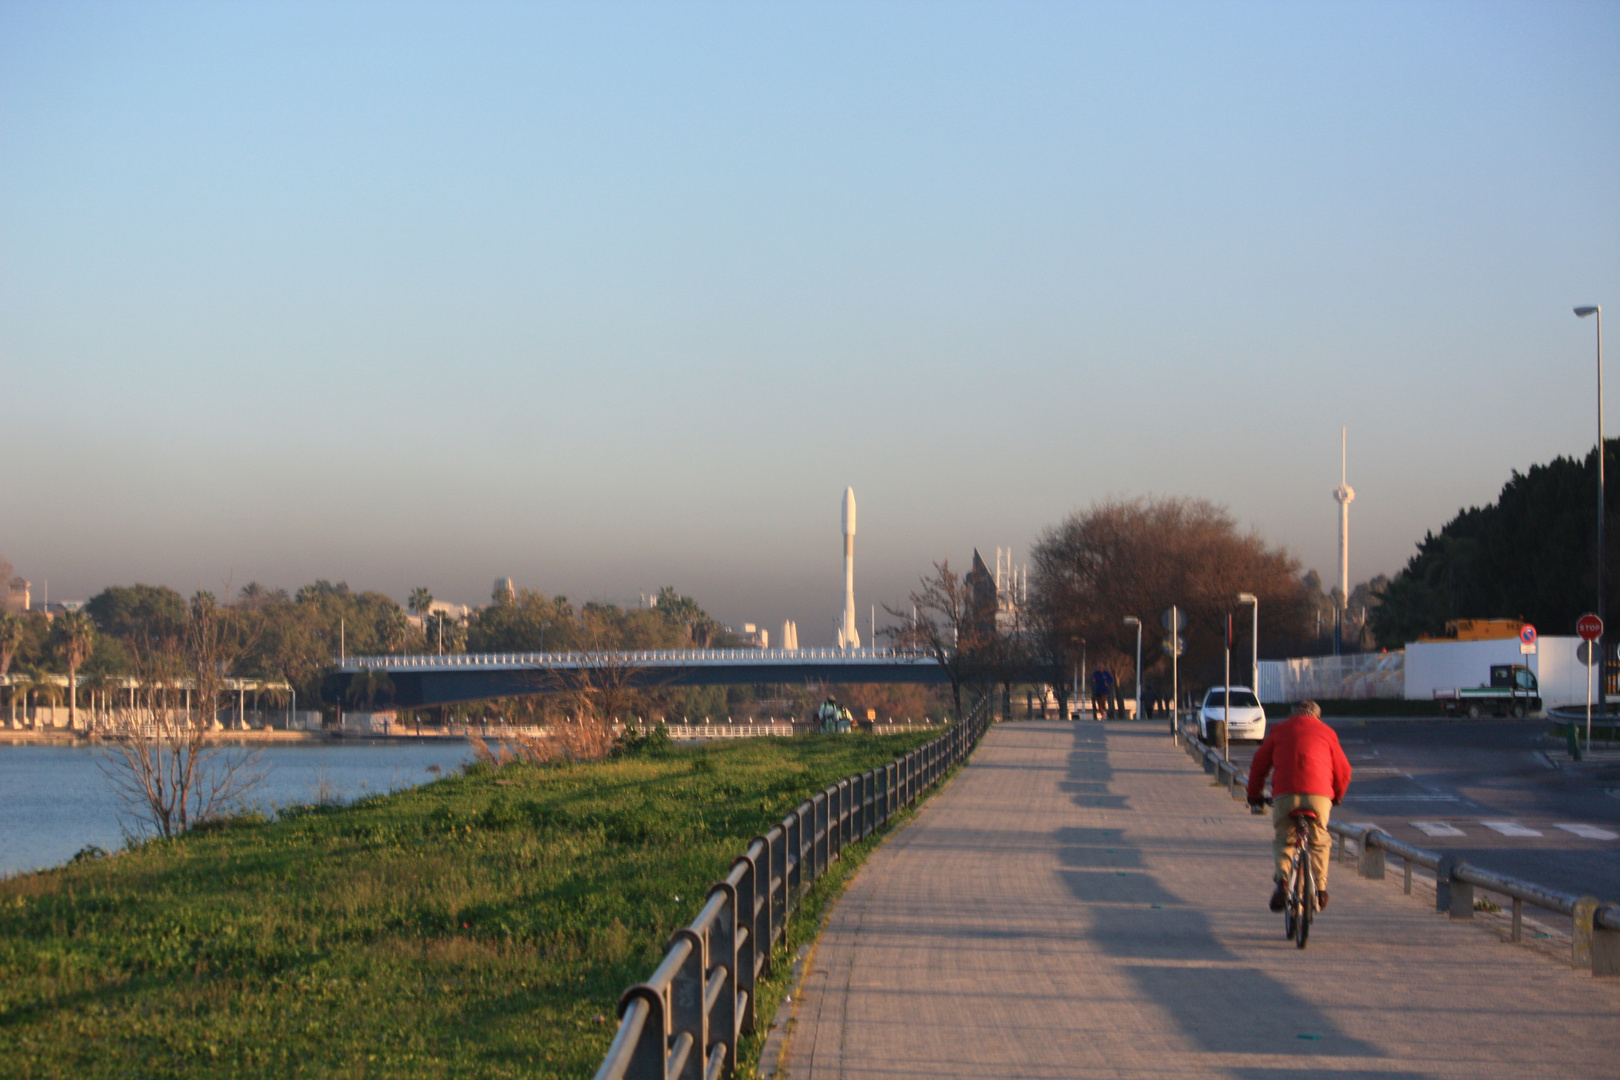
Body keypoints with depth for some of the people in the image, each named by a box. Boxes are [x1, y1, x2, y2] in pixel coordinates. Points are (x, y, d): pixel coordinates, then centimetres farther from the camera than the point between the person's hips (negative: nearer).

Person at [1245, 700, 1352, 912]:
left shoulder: (1279, 730, 20)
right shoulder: (1327, 733, 20)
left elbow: (1258, 765, 21)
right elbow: (1343, 770, 21)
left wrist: (1254, 795, 32)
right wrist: (1337, 797, 37)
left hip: (1284, 793, 0)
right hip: (1319, 794, 0)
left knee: (1283, 839, 15)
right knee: (1318, 841, 16)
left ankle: (1282, 877, -8)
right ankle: (1320, 888, 10)